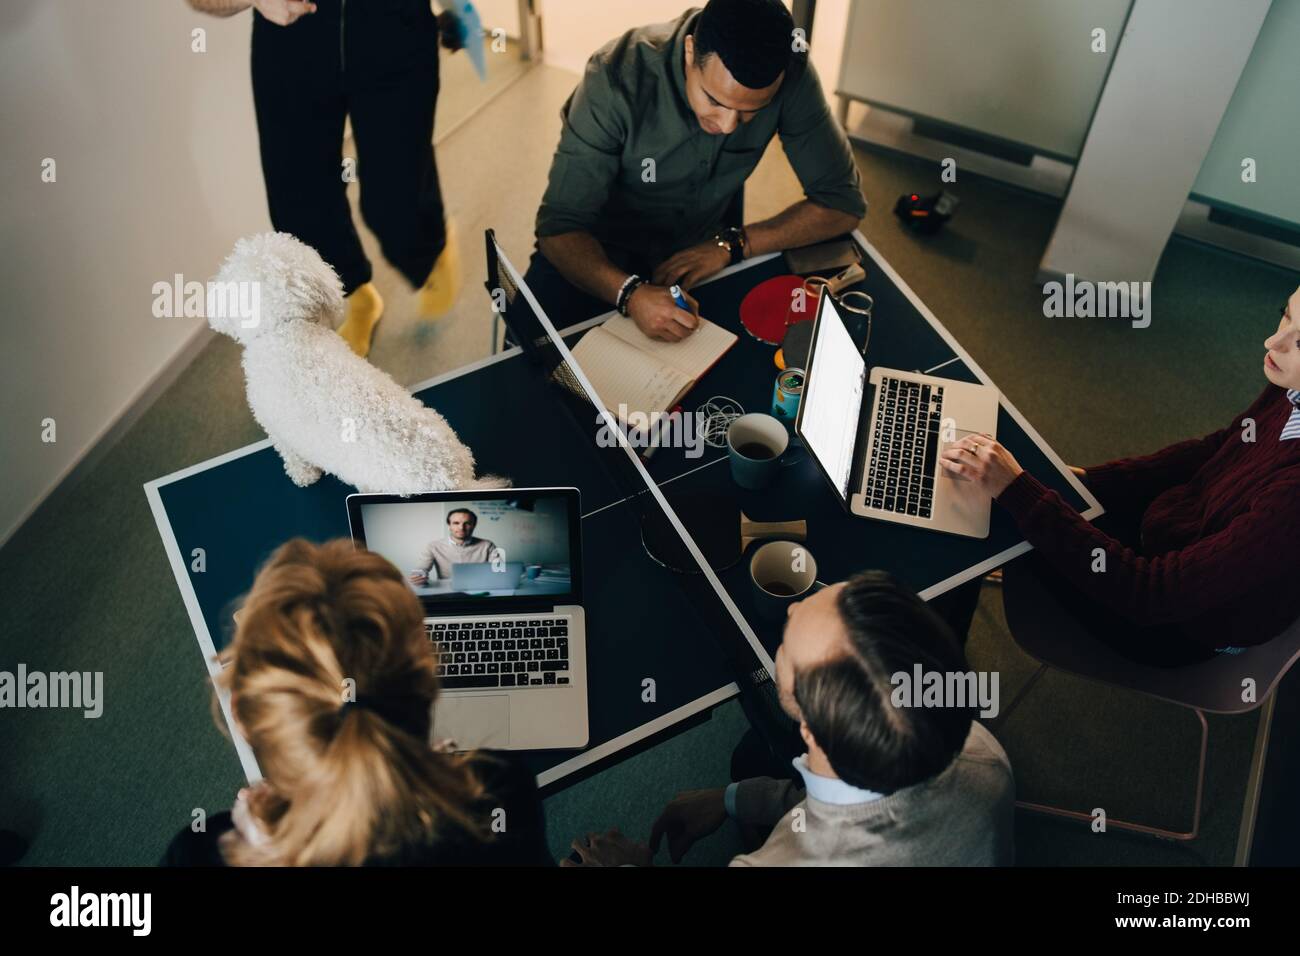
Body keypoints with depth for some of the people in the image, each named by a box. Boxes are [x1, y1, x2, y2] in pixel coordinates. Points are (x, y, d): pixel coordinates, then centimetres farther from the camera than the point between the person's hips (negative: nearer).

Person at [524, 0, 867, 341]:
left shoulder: (790, 74, -20)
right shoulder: (618, 76, -27)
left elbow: (843, 200, -13)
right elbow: (560, 224, -25)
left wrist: (730, 245, -24)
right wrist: (630, 292, -45)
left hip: (707, 250, 4)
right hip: (599, 252, -3)